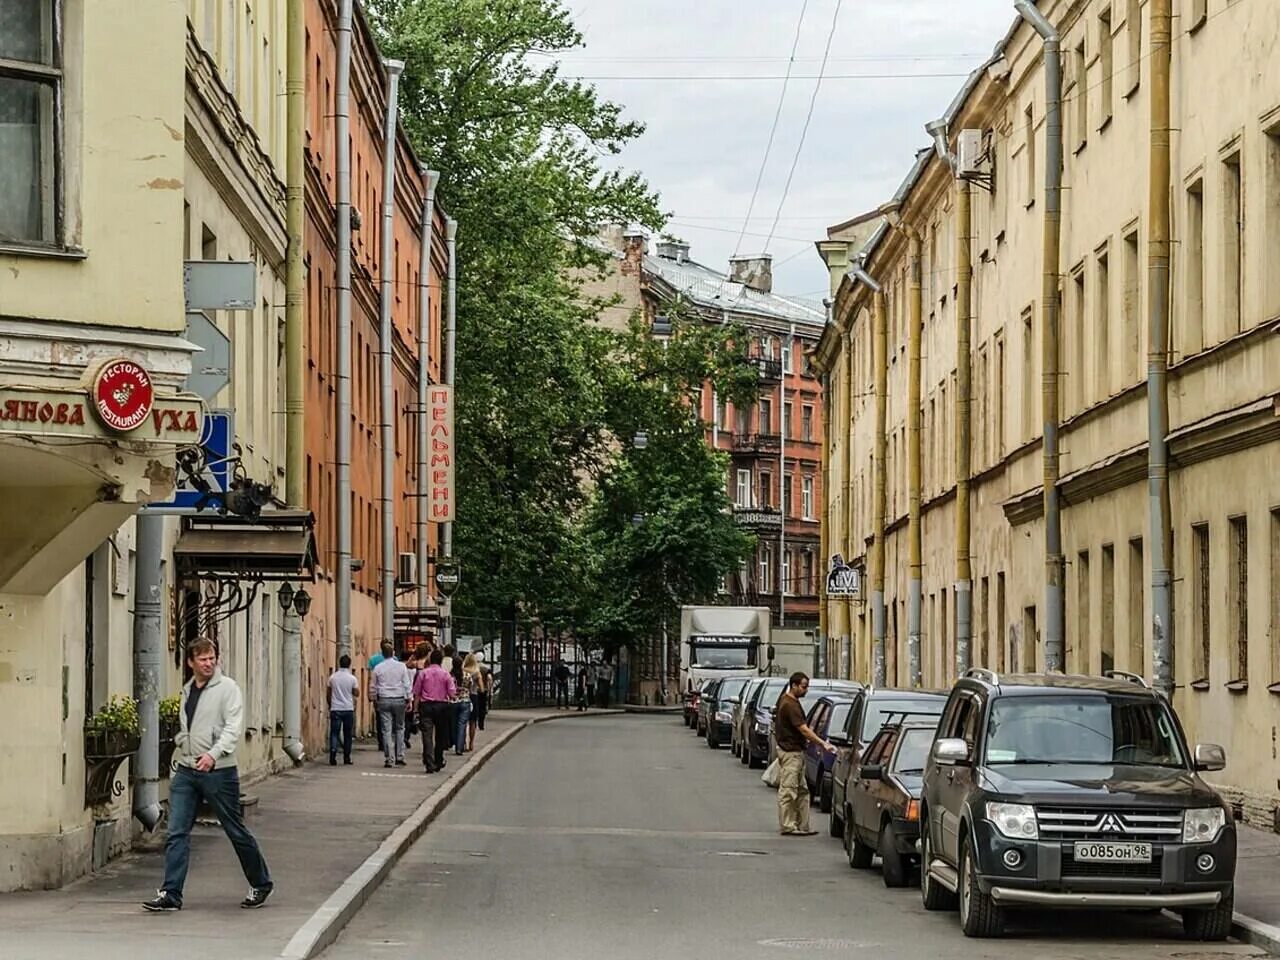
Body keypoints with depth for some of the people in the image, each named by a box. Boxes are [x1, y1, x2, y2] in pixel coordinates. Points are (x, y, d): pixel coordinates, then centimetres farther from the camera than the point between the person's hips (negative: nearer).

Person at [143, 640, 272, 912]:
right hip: (186, 770, 5)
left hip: (219, 771, -5)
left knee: (236, 832, 6)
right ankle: (170, 894, -3)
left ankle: (261, 884, 23)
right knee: (177, 833, -4)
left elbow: (234, 727, -16)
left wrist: (214, 754, -28)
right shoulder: (187, 690, 13)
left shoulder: (227, 688, -7)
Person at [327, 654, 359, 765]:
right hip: (348, 709, 0)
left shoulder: (333, 677, 0)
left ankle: (333, 756, -19)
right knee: (347, 735, 11)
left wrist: (330, 706, 20)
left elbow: (329, 693, 6)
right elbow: (356, 693, 2)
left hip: (335, 709, 0)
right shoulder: (352, 678, -5)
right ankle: (346, 758, 12)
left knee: (334, 733, -2)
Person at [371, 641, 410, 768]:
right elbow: (406, 684, -1)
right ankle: (400, 757, 9)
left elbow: (374, 687, 6)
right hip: (399, 700, 0)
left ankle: (390, 759, -3)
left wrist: (375, 700, 18)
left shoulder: (378, 668, 0)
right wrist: (408, 699, 6)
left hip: (384, 700, 0)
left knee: (387, 730, 0)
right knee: (399, 728, 12)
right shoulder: (401, 666, -2)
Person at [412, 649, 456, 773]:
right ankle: (438, 763, 25)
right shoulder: (445, 674, -1)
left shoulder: (423, 673, 0)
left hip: (426, 706, -1)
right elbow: (452, 694, -4)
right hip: (442, 706, 1)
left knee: (427, 736, -5)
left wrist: (416, 709, 4)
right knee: (440, 736, 15)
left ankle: (429, 764, -15)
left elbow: (416, 693, 0)